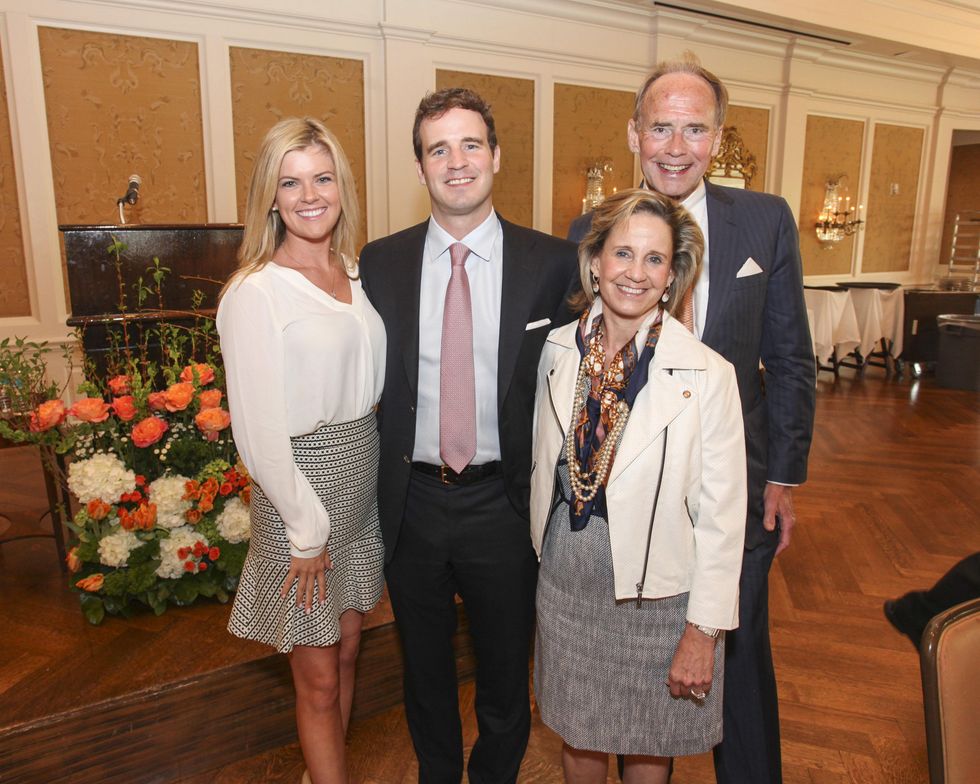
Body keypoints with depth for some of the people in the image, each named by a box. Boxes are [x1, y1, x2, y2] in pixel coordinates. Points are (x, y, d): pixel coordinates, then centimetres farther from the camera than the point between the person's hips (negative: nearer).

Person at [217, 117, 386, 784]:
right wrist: (307, 528, -13)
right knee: (319, 677, 10)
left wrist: (374, 467, 5)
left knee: (348, 648, 21)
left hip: (362, 476, 7)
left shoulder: (357, 274, 5)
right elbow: (258, 431, -16)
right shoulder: (255, 292, -16)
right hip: (301, 486, -7)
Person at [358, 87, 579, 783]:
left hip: (504, 506, -1)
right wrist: (379, 483, 0)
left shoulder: (554, 263, -7)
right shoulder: (380, 262, -1)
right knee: (425, 672, 23)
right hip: (412, 503, 2)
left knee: (506, 672, 20)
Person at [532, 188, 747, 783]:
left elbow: (722, 515, -12)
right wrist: (541, 551, 11)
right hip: (567, 584, 3)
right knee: (578, 736, 22)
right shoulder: (558, 351, -5)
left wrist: (704, 630, -10)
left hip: (658, 596, -3)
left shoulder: (708, 375, -16)